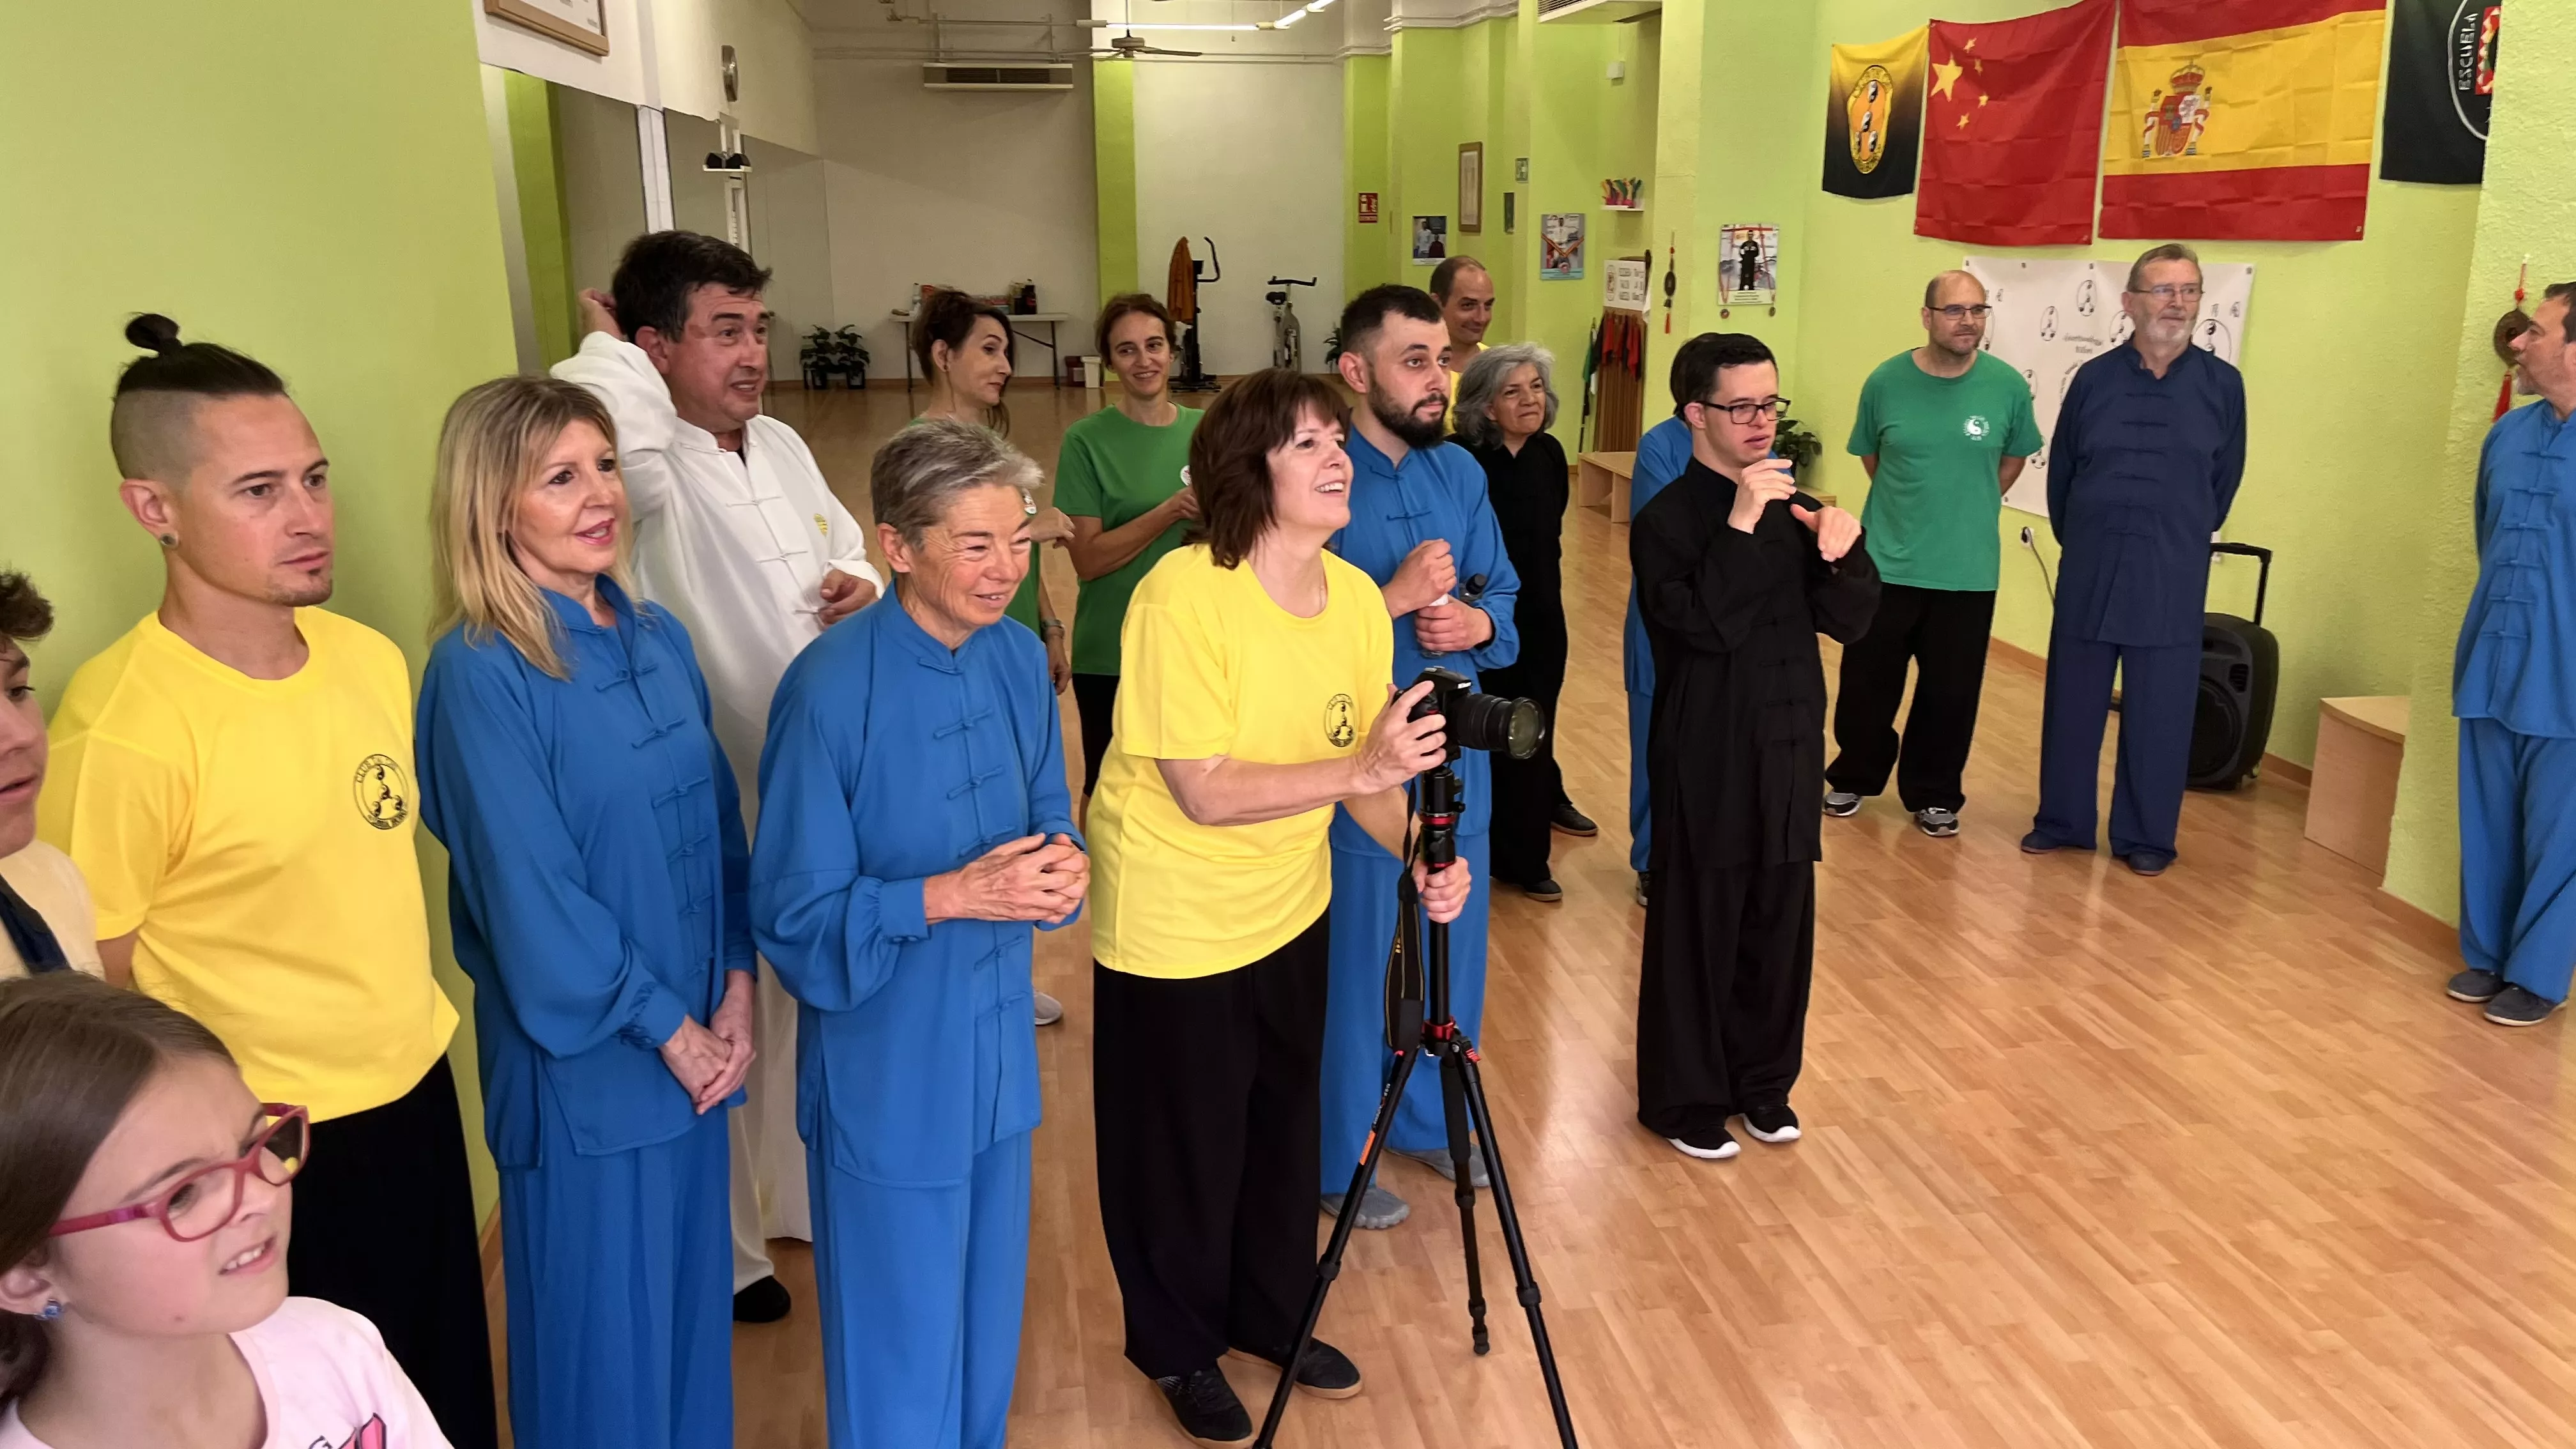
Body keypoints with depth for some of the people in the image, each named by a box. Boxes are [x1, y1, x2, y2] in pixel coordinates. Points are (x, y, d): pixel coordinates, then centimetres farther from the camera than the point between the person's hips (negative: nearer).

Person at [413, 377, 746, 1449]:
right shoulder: (479, 674, -16)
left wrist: (736, 983, -2)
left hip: (697, 1039, 6)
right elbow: (527, 894, -17)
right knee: (603, 1334, 10)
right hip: (583, 1059, -6)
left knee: (693, 1297, 19)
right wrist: (665, 1028, -11)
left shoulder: (657, 638, 3)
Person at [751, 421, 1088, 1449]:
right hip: (888, 1067, -6)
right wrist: (950, 897, -26)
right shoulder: (829, 691, -21)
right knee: (901, 1343, 11)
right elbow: (794, 913, -16)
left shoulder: (1020, 660, -3)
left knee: (988, 1315, 23)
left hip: (996, 1046, 6)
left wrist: (1064, 863, -14)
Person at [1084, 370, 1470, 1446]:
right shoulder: (1183, 594, -25)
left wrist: (1419, 855, -19)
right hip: (1174, 925, -6)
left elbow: (1367, 767, -1)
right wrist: (1362, 770, -34)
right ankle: (1180, 1349, 36)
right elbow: (1205, 793, -27)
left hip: (1290, 909, 6)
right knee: (1187, 1145, 11)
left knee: (1285, 1124, 20)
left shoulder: (1358, 598, -5)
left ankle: (1274, 1315, 44)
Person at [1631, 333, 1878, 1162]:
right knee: (1697, 928, 4)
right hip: (1708, 758, -6)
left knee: (1781, 923, 15)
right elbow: (1706, 625, -24)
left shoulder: (1792, 509, 7)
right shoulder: (1666, 520, -11)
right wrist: (1739, 526, -29)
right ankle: (1684, 1097, 21)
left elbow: (1849, 622, 2)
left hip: (1788, 746, 6)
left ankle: (1761, 1078, 33)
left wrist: (1844, 550, -16)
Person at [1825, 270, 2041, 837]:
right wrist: (1911, 501, 8)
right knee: (1867, 681, 9)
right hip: (1886, 563, 0)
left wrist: (1971, 507, 8)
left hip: (1968, 571, 0)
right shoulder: (1887, 381, -6)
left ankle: (1933, 796, 25)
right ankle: (1852, 779, 30)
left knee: (1951, 691, 8)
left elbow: (2014, 457, 10)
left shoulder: (2007, 385, -7)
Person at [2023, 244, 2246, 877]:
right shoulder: (2094, 378, 0)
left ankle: (2146, 835, 16)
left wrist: (2183, 539, 13)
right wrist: (2081, 540, 11)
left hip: (2172, 576, -1)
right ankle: (2062, 820, 21)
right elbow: (2060, 471, 8)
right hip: (2089, 568, 1)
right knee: (2073, 699, 8)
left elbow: (2225, 479, 8)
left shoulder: (2222, 383, -2)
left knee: (2159, 708, 4)